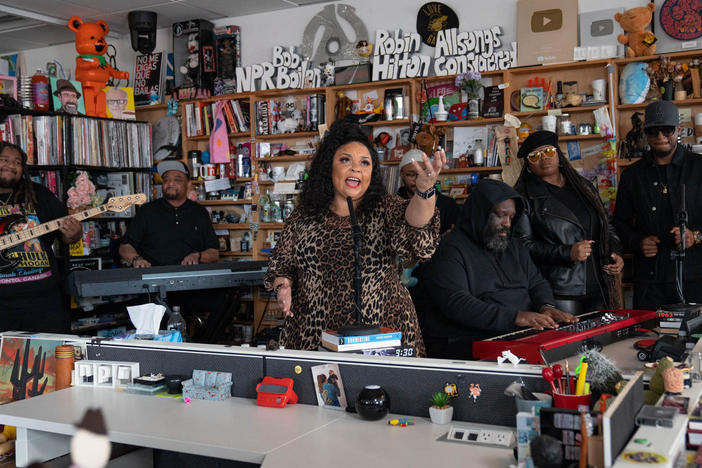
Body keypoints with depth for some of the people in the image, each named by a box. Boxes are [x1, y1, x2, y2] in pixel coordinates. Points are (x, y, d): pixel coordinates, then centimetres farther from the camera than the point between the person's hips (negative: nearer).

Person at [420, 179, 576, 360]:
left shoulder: (515, 246, 21)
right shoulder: (449, 250, -7)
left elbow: (536, 282, 20)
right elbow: (456, 304, -19)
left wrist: (546, 306, -6)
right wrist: (515, 317, -25)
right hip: (466, 344, -8)